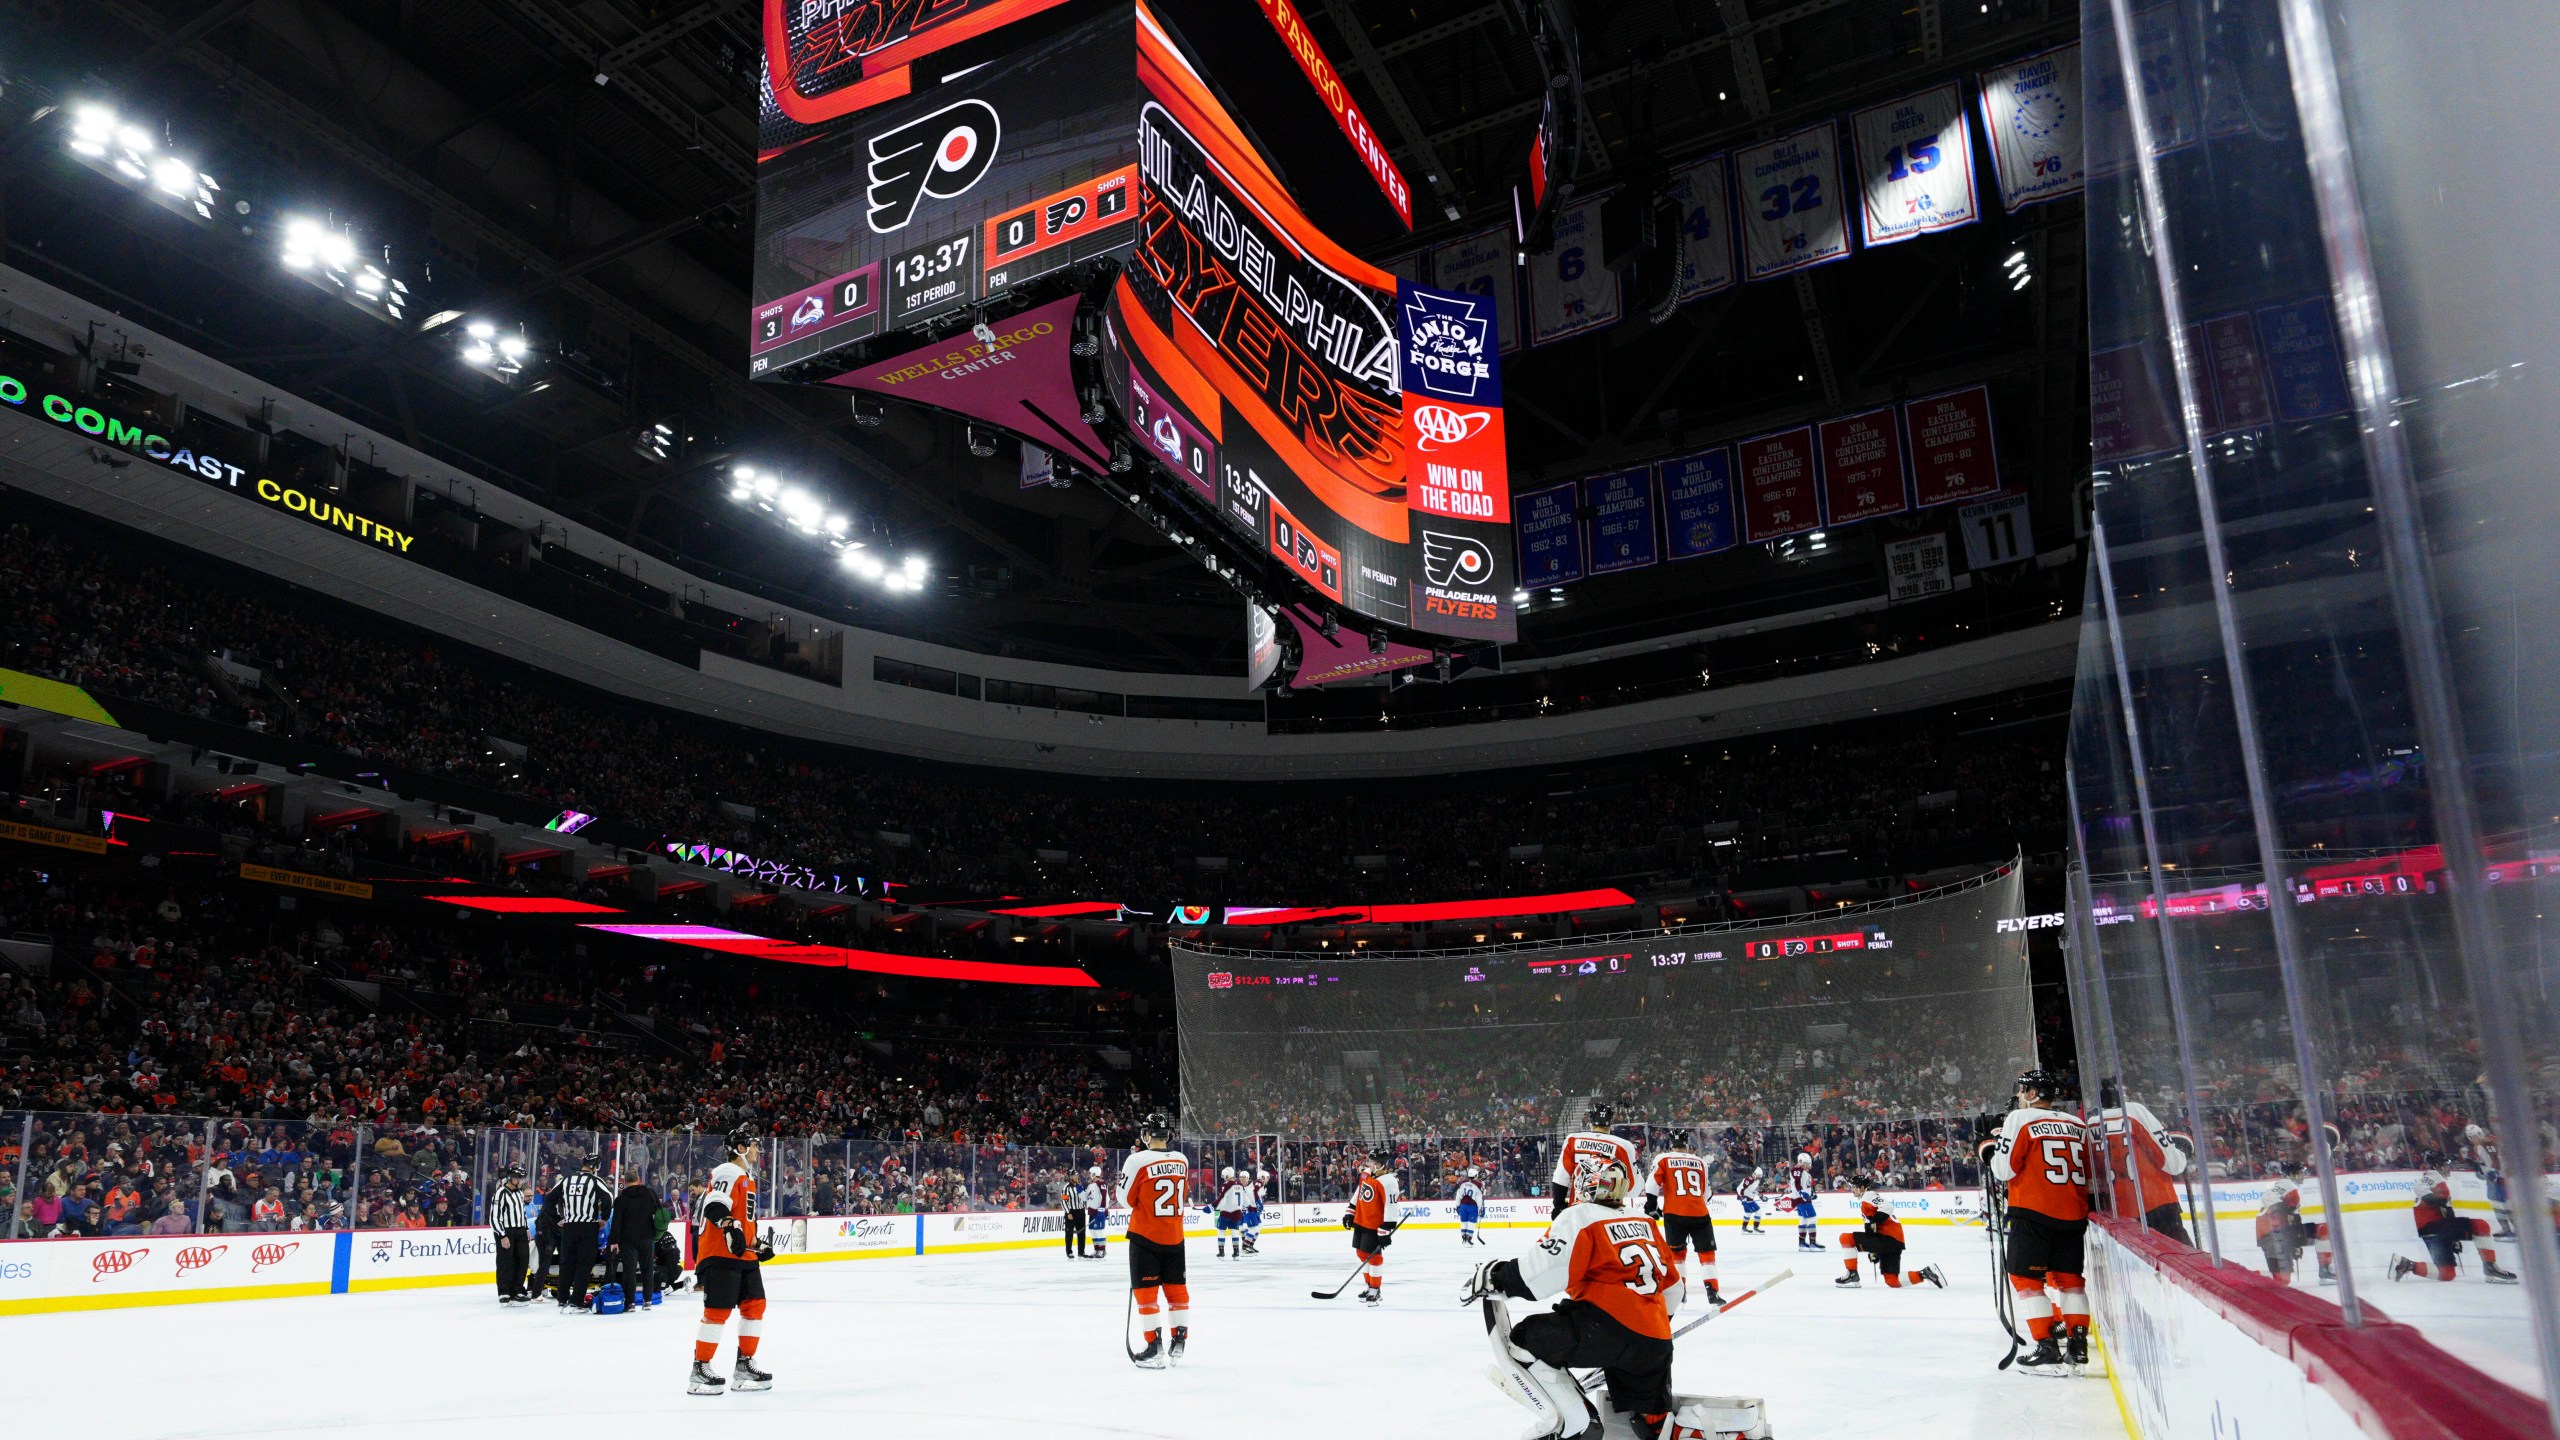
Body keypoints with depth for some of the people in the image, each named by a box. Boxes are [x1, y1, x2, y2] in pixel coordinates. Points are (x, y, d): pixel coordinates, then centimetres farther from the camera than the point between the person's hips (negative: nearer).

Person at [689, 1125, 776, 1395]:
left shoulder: (747, 1177, 22)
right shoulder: (728, 1173, -11)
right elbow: (714, 1207, -26)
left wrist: (757, 1243, 27)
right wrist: (730, 1227, -40)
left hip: (744, 1255, 10)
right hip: (720, 1254, -10)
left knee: (755, 1305, 9)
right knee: (718, 1310, -8)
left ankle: (745, 1365, 17)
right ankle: (700, 1370, 0)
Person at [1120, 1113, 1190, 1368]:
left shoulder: (1138, 1160, -16)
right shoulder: (1181, 1160, 1)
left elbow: (1125, 1199, -6)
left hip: (1145, 1235, -5)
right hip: (1174, 1237, 5)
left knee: (1145, 1290, 3)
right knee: (1176, 1288, 15)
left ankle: (1155, 1347, 1)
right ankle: (1179, 1342, 21)